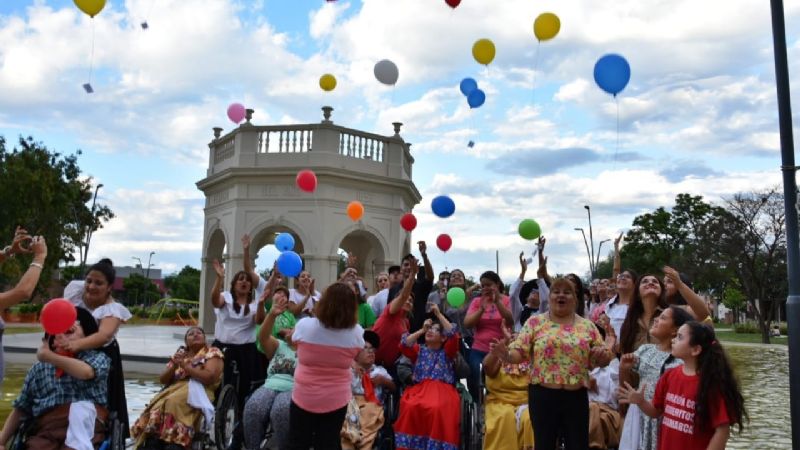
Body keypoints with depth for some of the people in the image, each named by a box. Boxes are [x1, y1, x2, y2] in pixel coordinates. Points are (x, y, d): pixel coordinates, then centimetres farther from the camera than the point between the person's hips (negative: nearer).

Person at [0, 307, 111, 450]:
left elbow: (86, 372, -15)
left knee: (81, 407, -34)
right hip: (46, 431, 2)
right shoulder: (39, 368, 20)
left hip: (86, 426, -2)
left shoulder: (98, 358, 8)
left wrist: (48, 356, -2)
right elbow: (20, 409, 23)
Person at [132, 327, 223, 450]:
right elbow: (163, 380, 15)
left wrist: (184, 365, -9)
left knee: (175, 402, -32)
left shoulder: (213, 353, 6)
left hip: (198, 392, -4)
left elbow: (209, 377, -11)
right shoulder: (180, 353, 20)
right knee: (158, 406, -25)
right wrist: (174, 365, -5)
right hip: (175, 389, 5)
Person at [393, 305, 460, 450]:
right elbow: (405, 344, 4)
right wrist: (421, 330, 6)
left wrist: (439, 314, 1)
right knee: (410, 406, -34)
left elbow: (454, 335, 0)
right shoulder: (420, 350, 23)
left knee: (438, 408, -37)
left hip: (443, 389, -1)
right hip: (420, 388, 1)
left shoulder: (446, 352, 18)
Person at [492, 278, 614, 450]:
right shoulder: (535, 322, 1)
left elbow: (604, 358, 9)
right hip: (542, 395, -2)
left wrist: (603, 355, -13)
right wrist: (506, 355, -25)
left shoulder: (587, 325, 8)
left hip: (576, 396, 2)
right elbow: (519, 352, -4)